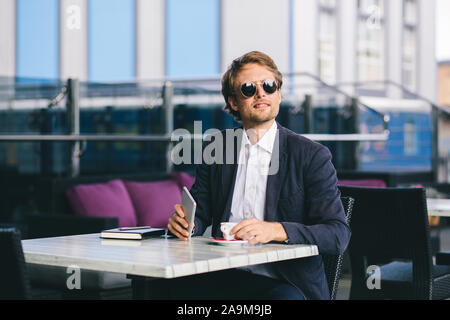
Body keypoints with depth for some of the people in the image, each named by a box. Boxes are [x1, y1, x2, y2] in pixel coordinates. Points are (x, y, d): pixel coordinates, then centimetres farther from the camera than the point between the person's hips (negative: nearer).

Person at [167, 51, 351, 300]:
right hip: (223, 277, 3)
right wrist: (183, 221, -9)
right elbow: (200, 214, 16)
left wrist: (275, 230, -24)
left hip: (284, 283, -3)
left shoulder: (312, 156, 0)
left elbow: (339, 234, -8)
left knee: (286, 296, -36)